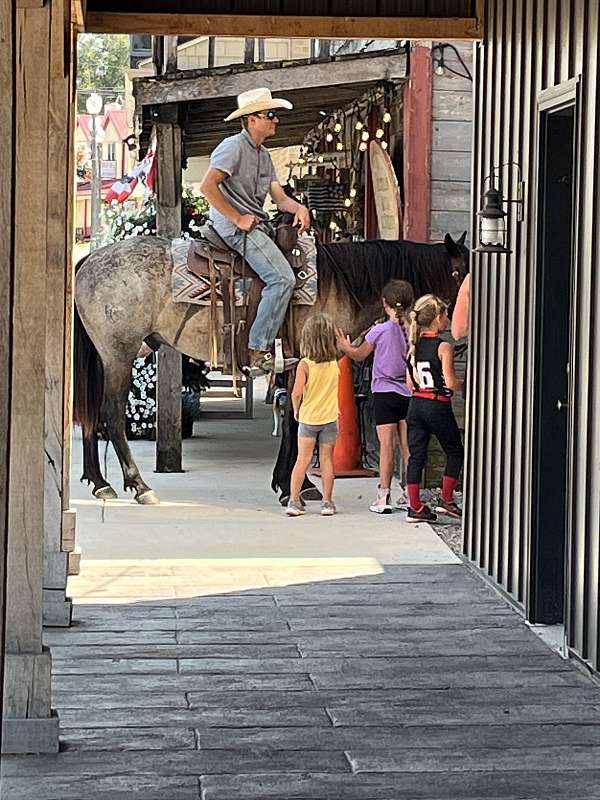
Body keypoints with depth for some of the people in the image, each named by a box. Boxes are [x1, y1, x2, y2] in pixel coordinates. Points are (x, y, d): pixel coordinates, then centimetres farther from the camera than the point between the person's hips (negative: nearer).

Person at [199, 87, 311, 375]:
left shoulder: (264, 155, 21)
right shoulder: (233, 146, -9)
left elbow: (279, 197, 17)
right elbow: (207, 187, -20)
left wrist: (299, 208, -6)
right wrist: (238, 219, -18)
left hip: (258, 224, 10)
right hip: (233, 226, -10)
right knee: (283, 278, -22)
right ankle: (259, 353, -20)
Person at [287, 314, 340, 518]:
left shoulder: (305, 364, -13)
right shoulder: (335, 363, -2)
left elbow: (297, 393, -17)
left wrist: (296, 410, -1)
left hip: (308, 417, -2)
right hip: (330, 417, 2)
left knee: (303, 459, 3)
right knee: (326, 459, 8)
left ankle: (294, 501, 1)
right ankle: (327, 502, 9)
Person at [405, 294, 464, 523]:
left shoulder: (414, 346, 7)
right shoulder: (444, 347, -12)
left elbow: (410, 384, 9)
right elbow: (451, 383, -16)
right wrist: (465, 383, 3)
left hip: (416, 404, 6)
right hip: (438, 407, -6)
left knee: (416, 455, 6)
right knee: (455, 452, 13)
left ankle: (415, 507, 5)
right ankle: (446, 500, 10)